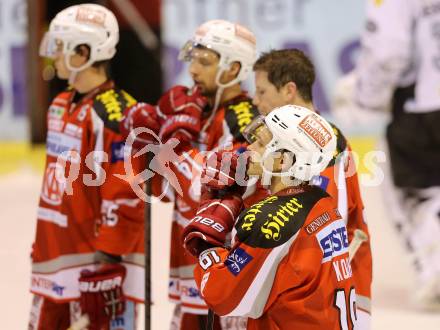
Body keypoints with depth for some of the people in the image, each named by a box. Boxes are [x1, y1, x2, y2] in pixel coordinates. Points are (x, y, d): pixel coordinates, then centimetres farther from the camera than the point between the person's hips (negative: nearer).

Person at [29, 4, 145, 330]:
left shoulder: (114, 114, -17)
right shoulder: (61, 105, 13)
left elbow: (125, 195, -19)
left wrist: (105, 258, -18)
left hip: (95, 260, -10)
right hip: (55, 258, 10)